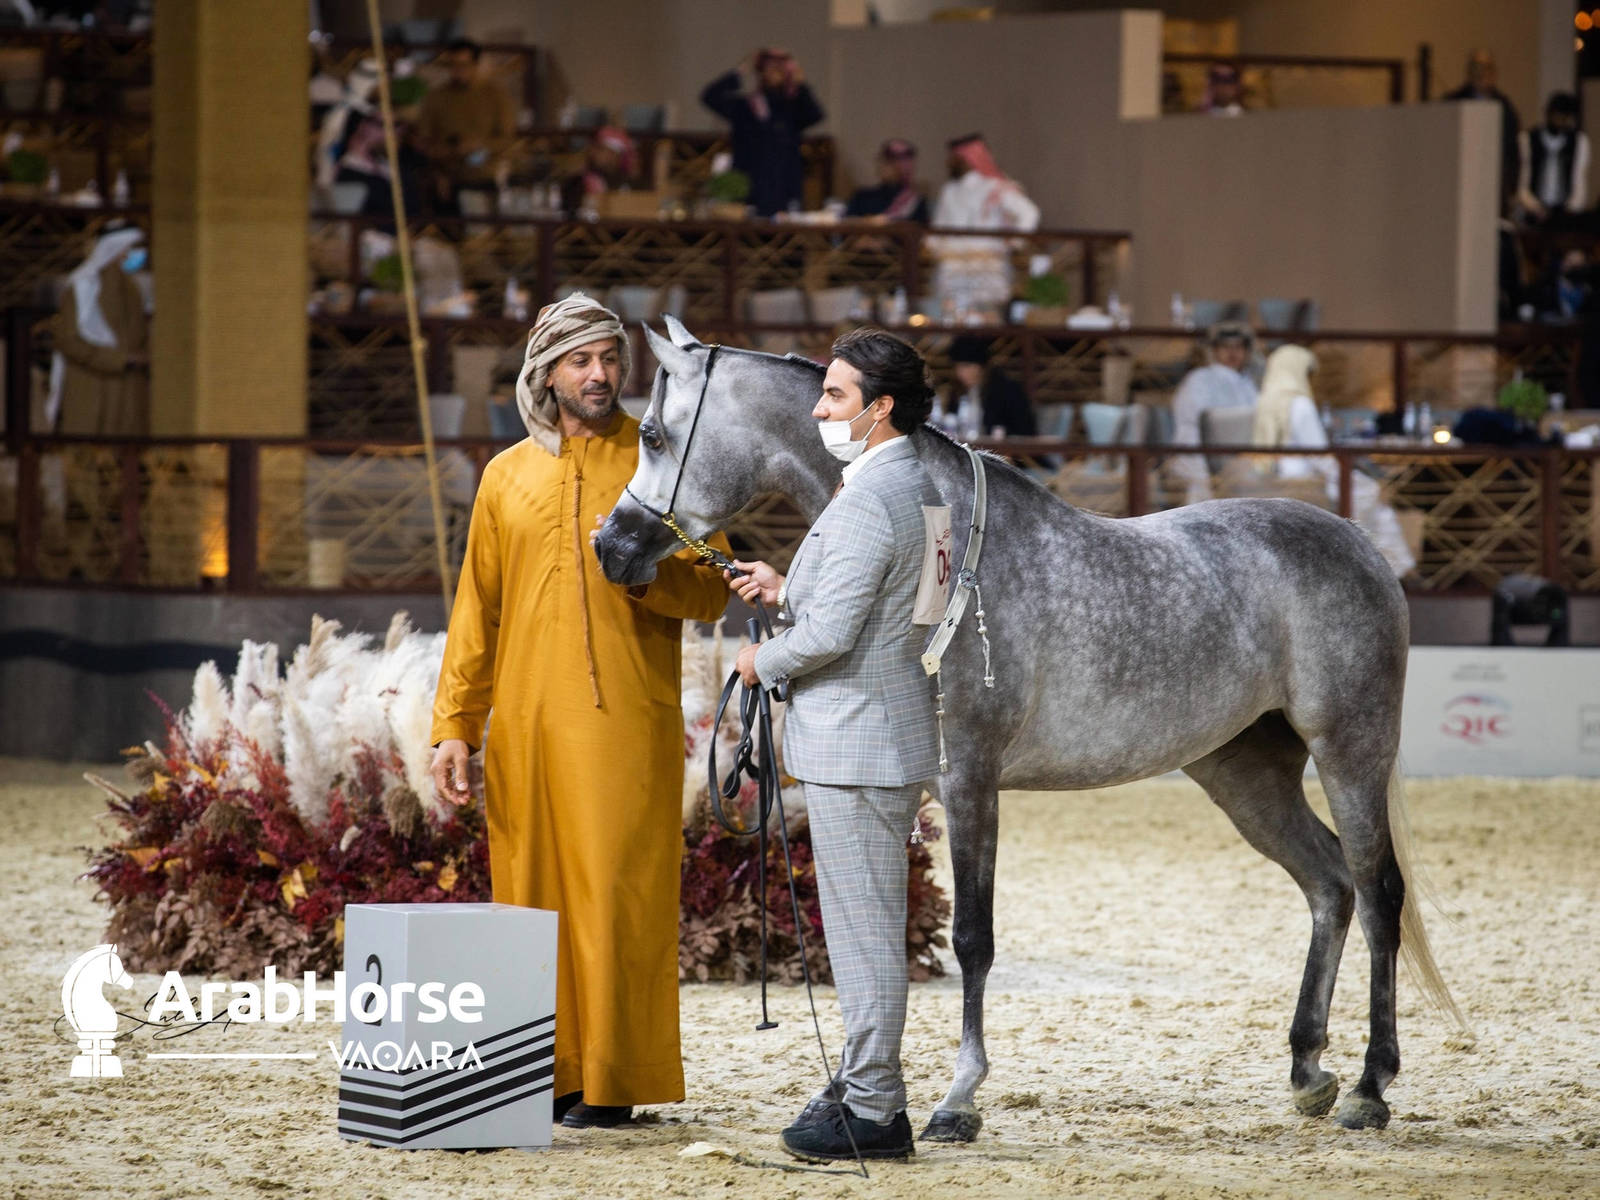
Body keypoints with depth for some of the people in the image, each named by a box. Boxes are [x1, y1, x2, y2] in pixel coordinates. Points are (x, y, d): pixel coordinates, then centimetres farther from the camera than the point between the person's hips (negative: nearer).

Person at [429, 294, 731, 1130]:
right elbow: (476, 610, 14)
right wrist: (453, 725, 7)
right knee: (531, 897, 3)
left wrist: (647, 571, -17)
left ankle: (611, 1082, -4)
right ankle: (546, 1077, 9)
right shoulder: (508, 475, 14)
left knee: (615, 896, -7)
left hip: (626, 721, -3)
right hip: (526, 722, 3)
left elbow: (712, 592, 3)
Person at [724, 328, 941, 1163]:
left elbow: (831, 635, -24)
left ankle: (873, 1111, 0)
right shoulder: (917, 487, 12)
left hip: (852, 742, -10)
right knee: (867, 925, 17)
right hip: (891, 739, 10)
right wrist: (786, 589, 14)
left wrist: (764, 662, -6)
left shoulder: (866, 502, -20)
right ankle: (864, 1084, 25)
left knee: (862, 926, -4)